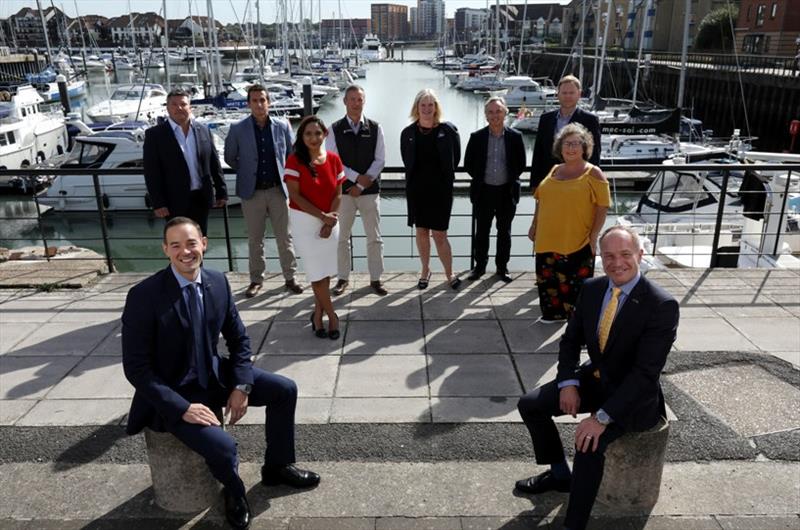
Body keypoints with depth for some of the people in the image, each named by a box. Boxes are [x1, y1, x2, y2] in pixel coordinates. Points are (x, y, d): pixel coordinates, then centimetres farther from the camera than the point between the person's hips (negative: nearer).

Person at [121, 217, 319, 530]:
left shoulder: (218, 282, -5)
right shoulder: (144, 296, -22)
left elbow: (239, 339, 5)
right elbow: (136, 368, -20)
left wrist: (241, 386, -9)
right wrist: (182, 407, -26)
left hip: (215, 375, 6)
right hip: (172, 394, -6)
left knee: (285, 389, 0)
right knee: (223, 446, -27)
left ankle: (276, 467, 23)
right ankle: (234, 491, 10)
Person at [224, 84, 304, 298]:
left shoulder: (282, 126, 0)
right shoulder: (238, 129, -4)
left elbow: (290, 155, 11)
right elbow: (230, 158, 8)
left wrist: (284, 175, 7)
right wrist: (247, 172, 9)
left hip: (278, 190, 1)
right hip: (252, 192, 0)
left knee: (285, 236, 6)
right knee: (255, 239, 9)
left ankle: (290, 277, 18)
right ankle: (256, 280, 21)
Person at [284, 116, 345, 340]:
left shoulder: (333, 159, -1)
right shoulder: (295, 160, -11)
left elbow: (337, 193, 1)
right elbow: (295, 196, -14)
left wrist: (330, 219, -11)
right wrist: (322, 216, -18)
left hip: (330, 221, 4)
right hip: (305, 221, -3)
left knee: (325, 270, 8)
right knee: (317, 271, -1)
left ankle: (318, 313, 25)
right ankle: (331, 315, 14)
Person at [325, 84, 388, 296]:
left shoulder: (375, 128, 1)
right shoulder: (335, 129, 0)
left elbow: (380, 160, -3)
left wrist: (361, 186, -9)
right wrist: (357, 177, -15)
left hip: (370, 191, 0)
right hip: (343, 190, 0)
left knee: (374, 237, 4)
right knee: (342, 237, 8)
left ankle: (375, 279, 16)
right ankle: (343, 278, 21)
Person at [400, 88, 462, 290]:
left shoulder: (448, 130, -5)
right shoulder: (408, 133, 1)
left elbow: (455, 157, 4)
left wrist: (445, 177, 6)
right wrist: (416, 178, 10)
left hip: (440, 189, -3)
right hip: (417, 189, 3)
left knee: (439, 234, -2)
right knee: (421, 231, 11)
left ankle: (450, 274, 12)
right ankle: (425, 270, 26)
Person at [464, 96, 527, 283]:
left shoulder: (515, 137, -2)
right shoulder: (477, 137, -2)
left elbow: (521, 164, 4)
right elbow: (468, 164, 5)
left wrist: (510, 180, 2)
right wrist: (480, 178, 4)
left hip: (507, 191, 0)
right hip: (483, 191, 0)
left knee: (504, 231, 10)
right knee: (481, 231, 8)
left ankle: (502, 267, 21)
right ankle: (480, 266, 21)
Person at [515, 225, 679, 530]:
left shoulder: (662, 305, -23)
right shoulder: (592, 289, -4)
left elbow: (646, 373, -27)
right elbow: (571, 340, 7)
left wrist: (603, 417, -32)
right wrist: (568, 383, -10)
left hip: (634, 395, -7)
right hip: (594, 378, 7)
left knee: (589, 442, -31)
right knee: (529, 405, 1)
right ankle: (560, 475, 22)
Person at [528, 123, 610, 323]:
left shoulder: (593, 173, -4)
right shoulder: (554, 170, 13)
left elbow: (602, 207, -7)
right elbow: (541, 200, 19)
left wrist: (594, 236, -13)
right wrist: (534, 226, 16)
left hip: (578, 242, -5)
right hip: (548, 239, 5)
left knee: (576, 282, -1)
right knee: (549, 279, 11)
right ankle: (555, 312, 29)